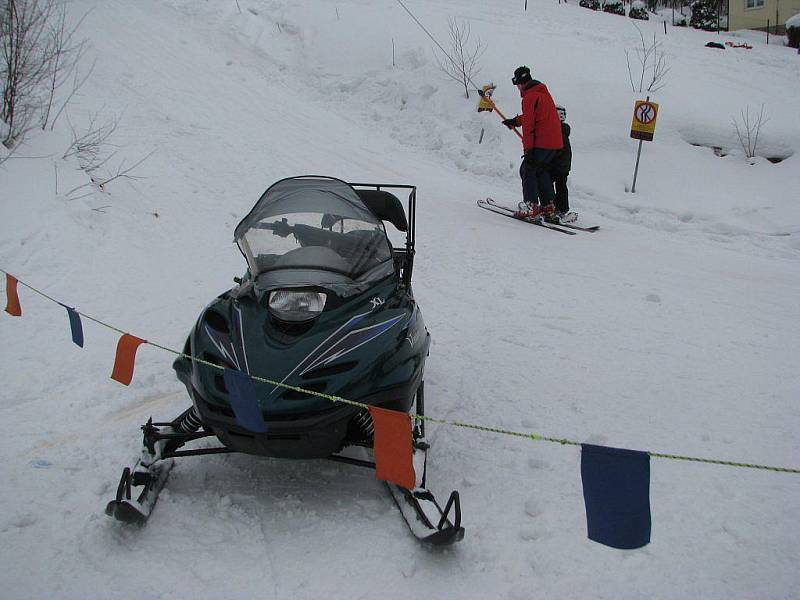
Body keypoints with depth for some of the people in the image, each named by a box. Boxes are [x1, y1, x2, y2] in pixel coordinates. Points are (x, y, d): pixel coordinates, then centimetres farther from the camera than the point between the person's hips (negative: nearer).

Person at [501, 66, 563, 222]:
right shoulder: (544, 92, 18)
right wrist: (515, 121, 37)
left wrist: (528, 149, -16)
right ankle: (548, 207, 19)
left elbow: (528, 125, -15)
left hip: (542, 143, -9)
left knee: (527, 170, 1)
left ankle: (531, 208, -5)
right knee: (540, 170, 20)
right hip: (556, 143, 9)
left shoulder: (529, 97, -10)